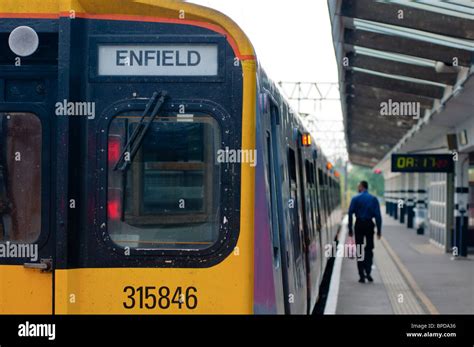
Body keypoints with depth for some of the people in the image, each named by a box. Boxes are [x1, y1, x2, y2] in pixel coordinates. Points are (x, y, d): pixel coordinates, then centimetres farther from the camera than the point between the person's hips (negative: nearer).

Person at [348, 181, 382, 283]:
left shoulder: (355, 199, -3)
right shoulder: (373, 199, 1)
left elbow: (350, 214, -7)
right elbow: (378, 215, -3)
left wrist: (350, 229, -2)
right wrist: (379, 230, 0)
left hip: (359, 225, -1)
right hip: (369, 224, 1)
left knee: (359, 250, 6)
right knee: (369, 249, 13)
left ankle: (362, 276, 4)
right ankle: (368, 273, 1)